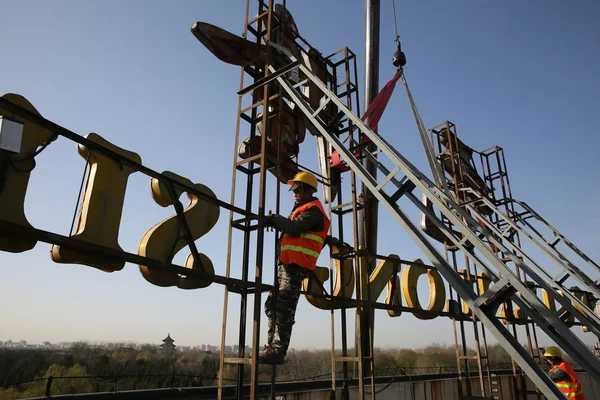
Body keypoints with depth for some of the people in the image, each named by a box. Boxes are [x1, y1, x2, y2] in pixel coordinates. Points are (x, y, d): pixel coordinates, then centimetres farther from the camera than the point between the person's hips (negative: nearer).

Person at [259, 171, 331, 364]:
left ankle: (277, 351, -11)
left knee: (284, 309, -12)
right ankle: (273, 346, 14)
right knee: (272, 305, 9)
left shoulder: (313, 210, -6)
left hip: (295, 266, -10)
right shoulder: (303, 209, 26)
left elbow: (293, 228, -20)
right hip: (286, 264, 10)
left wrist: (274, 219, -7)